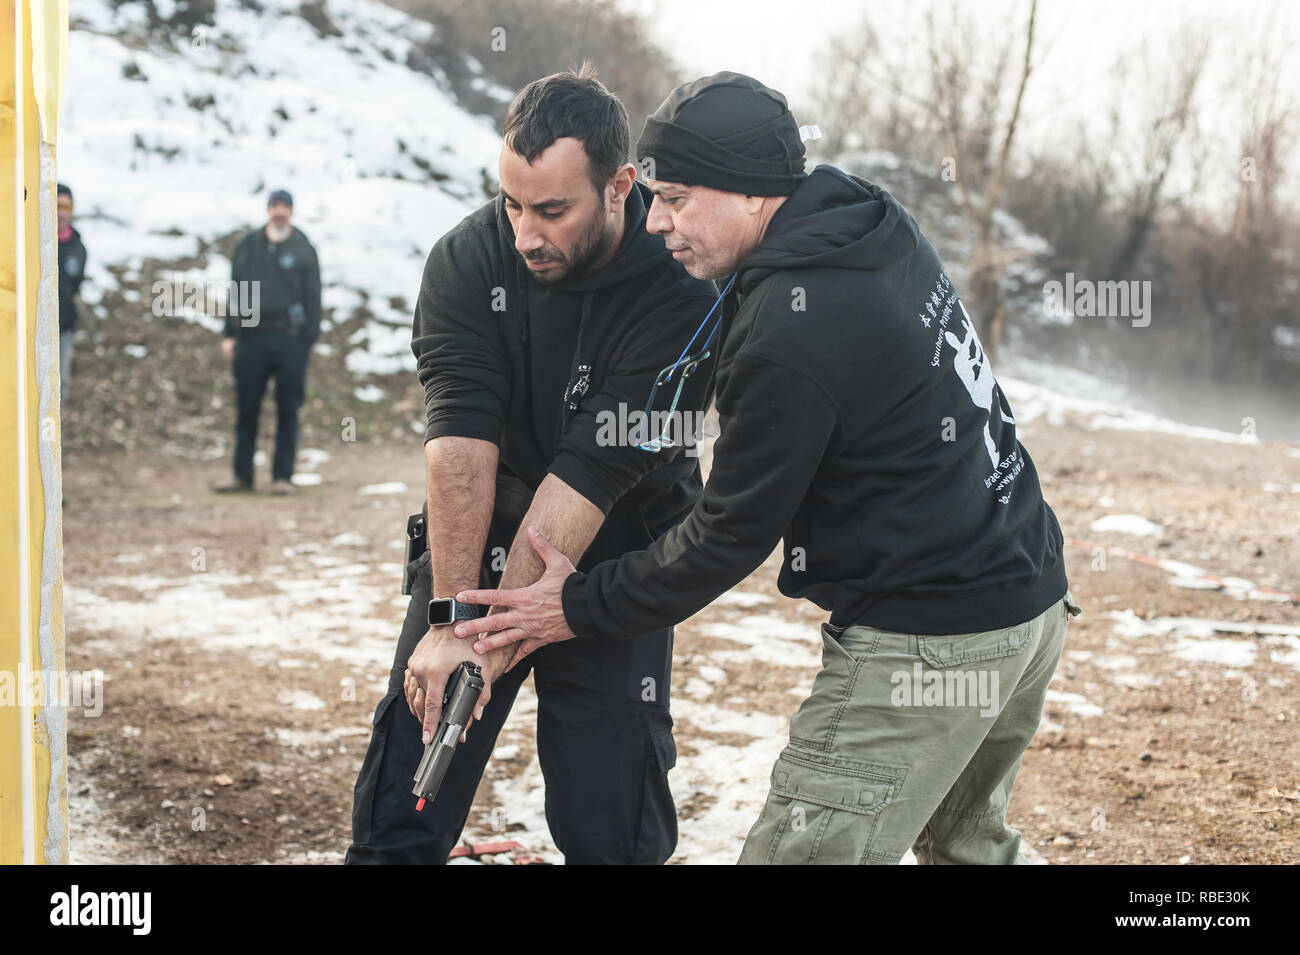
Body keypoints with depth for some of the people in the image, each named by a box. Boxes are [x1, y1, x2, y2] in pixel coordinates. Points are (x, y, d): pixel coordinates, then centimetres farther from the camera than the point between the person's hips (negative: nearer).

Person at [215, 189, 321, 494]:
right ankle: (242, 474, 13)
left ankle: (283, 476, 7)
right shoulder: (248, 245, 12)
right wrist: (229, 334, 8)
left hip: (289, 339, -2)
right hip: (251, 337, 3)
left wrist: (309, 340, -4)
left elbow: (313, 297, 3)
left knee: (287, 409, 1)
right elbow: (234, 292, 14)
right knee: (246, 408, 5)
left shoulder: (302, 249, 4)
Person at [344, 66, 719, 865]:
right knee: (402, 817, 0)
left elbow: (587, 478, -27)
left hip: (612, 564, -2)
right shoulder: (468, 260, -14)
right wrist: (451, 617, -30)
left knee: (612, 828, -2)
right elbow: (461, 445, -23)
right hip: (479, 544, 2)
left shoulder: (682, 297, -23)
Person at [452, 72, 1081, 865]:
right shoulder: (880, 225, 6)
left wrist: (582, 608, -3)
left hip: (933, 643, -10)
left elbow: (732, 537, -13)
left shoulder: (792, 333, -21)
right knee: (965, 843, 26)